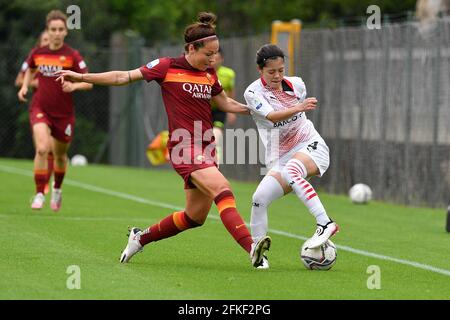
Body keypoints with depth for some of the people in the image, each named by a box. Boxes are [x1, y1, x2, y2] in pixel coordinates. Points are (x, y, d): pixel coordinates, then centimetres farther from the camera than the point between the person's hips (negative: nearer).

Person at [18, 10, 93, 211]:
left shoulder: (72, 56, -9)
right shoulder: (37, 53, 0)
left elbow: (88, 83, -9)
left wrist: (74, 86, -28)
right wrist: (25, 86, 7)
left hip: (64, 113, 0)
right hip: (40, 109, 0)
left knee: (60, 155, 15)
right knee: (42, 149, -24)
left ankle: (57, 189, 44)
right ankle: (39, 194, -15)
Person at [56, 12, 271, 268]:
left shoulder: (210, 74, 12)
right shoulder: (167, 67, -5)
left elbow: (225, 103, 27)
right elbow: (124, 77, 2)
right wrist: (81, 77, 3)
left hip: (206, 148, 7)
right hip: (184, 148, -7)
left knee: (196, 216, 10)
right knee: (222, 189, -28)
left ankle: (141, 237, 30)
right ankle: (251, 248, -41)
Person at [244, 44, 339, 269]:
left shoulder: (296, 84, 1)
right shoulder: (253, 93, -8)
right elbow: (272, 116, -27)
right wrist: (298, 108, -41)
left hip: (310, 145, -1)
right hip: (279, 156, 2)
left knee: (290, 171, -35)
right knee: (259, 198, -18)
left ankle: (325, 223, -42)